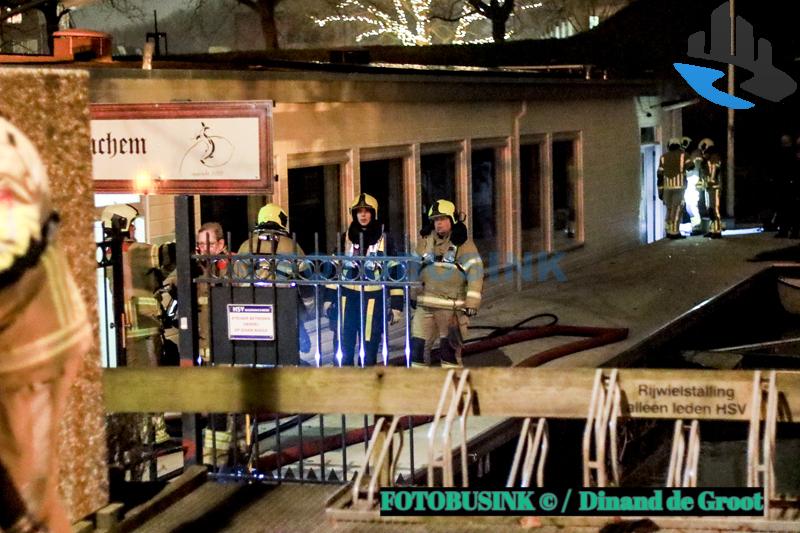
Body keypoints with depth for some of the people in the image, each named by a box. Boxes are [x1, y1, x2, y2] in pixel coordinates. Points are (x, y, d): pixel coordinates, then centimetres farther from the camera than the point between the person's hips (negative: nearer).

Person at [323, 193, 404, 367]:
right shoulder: (346, 238, 10)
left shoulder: (384, 239, 2)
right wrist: (329, 298, 10)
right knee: (343, 348, 4)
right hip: (347, 297, 3)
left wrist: (396, 305, -4)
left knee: (368, 350, -2)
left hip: (373, 299, -3)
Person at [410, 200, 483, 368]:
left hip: (453, 306, -5)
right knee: (417, 346, 4)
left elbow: (475, 272, -10)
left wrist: (472, 303, -17)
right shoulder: (426, 240, 9)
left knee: (449, 349, -4)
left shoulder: (462, 243, -5)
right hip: (425, 304, 5)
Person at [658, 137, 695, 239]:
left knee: (669, 208, 14)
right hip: (679, 185, -3)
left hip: (667, 186, 3)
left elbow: (660, 174, 7)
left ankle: (669, 231, 17)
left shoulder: (663, 157, 10)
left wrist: (660, 190, 11)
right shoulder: (683, 155, 2)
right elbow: (691, 166, -5)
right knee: (677, 209, -3)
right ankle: (674, 232, -7)